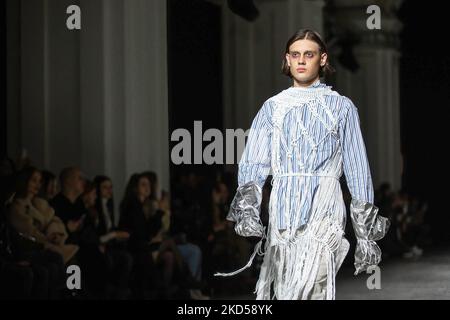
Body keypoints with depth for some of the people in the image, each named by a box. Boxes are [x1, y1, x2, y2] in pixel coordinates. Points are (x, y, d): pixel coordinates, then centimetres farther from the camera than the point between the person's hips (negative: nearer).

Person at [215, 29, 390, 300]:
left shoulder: (341, 107, 11)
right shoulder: (273, 107, 17)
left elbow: (358, 170, 10)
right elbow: (253, 163, 7)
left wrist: (366, 236, 5)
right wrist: (246, 209, -12)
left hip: (323, 211, -3)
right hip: (281, 214, 3)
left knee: (305, 291, -21)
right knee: (284, 294, 1)